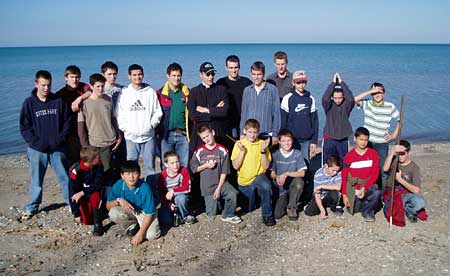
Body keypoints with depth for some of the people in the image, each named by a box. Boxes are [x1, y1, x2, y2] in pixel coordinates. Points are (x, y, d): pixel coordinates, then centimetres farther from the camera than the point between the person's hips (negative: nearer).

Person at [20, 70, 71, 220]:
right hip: (37, 149, 0)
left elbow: (67, 122, 3)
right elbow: (24, 127, -1)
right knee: (36, 180, 10)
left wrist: (61, 139, -8)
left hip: (57, 148, 1)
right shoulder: (29, 103, -2)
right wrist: (35, 142, -10)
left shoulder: (59, 101, -1)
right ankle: (32, 207, 26)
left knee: (65, 177, 8)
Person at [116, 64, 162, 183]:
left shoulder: (150, 92, 5)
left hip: (148, 135, 1)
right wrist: (125, 128, -6)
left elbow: (158, 112, 6)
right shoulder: (124, 93, 4)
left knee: (150, 165, 6)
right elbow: (119, 114, 3)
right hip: (131, 137, 0)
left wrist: (151, 125, -6)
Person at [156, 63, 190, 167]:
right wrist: (157, 131, -3)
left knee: (184, 166, 3)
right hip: (166, 135, -1)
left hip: (183, 135, 1)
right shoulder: (160, 93, 2)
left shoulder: (186, 93, 6)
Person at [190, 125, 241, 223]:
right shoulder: (199, 151, -1)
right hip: (207, 186, 1)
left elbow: (224, 171, -6)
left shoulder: (222, 150, -6)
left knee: (233, 193, -31)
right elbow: (193, 168, 5)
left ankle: (228, 215, -4)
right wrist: (206, 165, -11)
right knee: (211, 215, -1)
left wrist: (219, 188, -13)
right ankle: (216, 200, 33)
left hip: (221, 182, 0)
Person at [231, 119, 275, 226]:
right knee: (248, 209, 12)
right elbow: (235, 166, -12)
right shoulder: (239, 144, -6)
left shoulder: (262, 143, -6)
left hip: (258, 177, -1)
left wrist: (263, 150, -22)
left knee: (266, 186, -36)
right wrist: (242, 151, -22)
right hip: (244, 181, 2)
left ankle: (267, 214, -17)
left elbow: (266, 166, -10)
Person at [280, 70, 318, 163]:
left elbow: (315, 121, 8)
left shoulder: (310, 99, 8)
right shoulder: (288, 98, 0)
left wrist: (314, 141, 3)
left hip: (307, 140, 2)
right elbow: (282, 121, -1)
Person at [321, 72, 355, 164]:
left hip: (343, 140, 1)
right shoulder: (328, 106, -5)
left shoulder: (346, 105, -3)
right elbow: (324, 98, -26)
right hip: (329, 140, -1)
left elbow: (351, 99, -24)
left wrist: (341, 82, -23)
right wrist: (333, 83, -24)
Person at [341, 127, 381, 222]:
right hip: (353, 186, 0)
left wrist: (364, 188, -20)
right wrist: (344, 195, -8)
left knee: (376, 193, -33)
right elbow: (344, 176, -1)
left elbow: (375, 173, -7)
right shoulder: (349, 156, -3)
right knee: (355, 209, -15)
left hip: (368, 185, 0)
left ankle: (367, 210, -4)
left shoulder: (373, 154, -2)